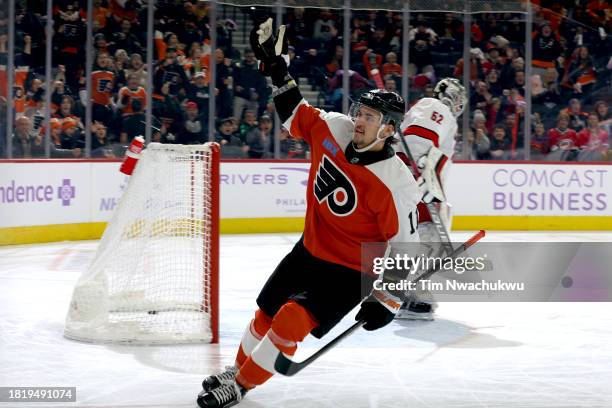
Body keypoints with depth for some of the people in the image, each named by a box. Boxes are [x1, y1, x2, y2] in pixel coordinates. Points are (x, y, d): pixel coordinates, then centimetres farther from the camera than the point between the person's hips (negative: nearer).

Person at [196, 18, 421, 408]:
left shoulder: (396, 185, -27)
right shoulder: (335, 128, -11)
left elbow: (405, 248, -21)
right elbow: (296, 114, 9)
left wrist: (386, 302, -21)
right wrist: (277, 67, 1)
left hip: (348, 272, -7)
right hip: (309, 249, 7)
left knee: (293, 319, -19)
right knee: (266, 313, 17)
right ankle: (238, 369, 42)